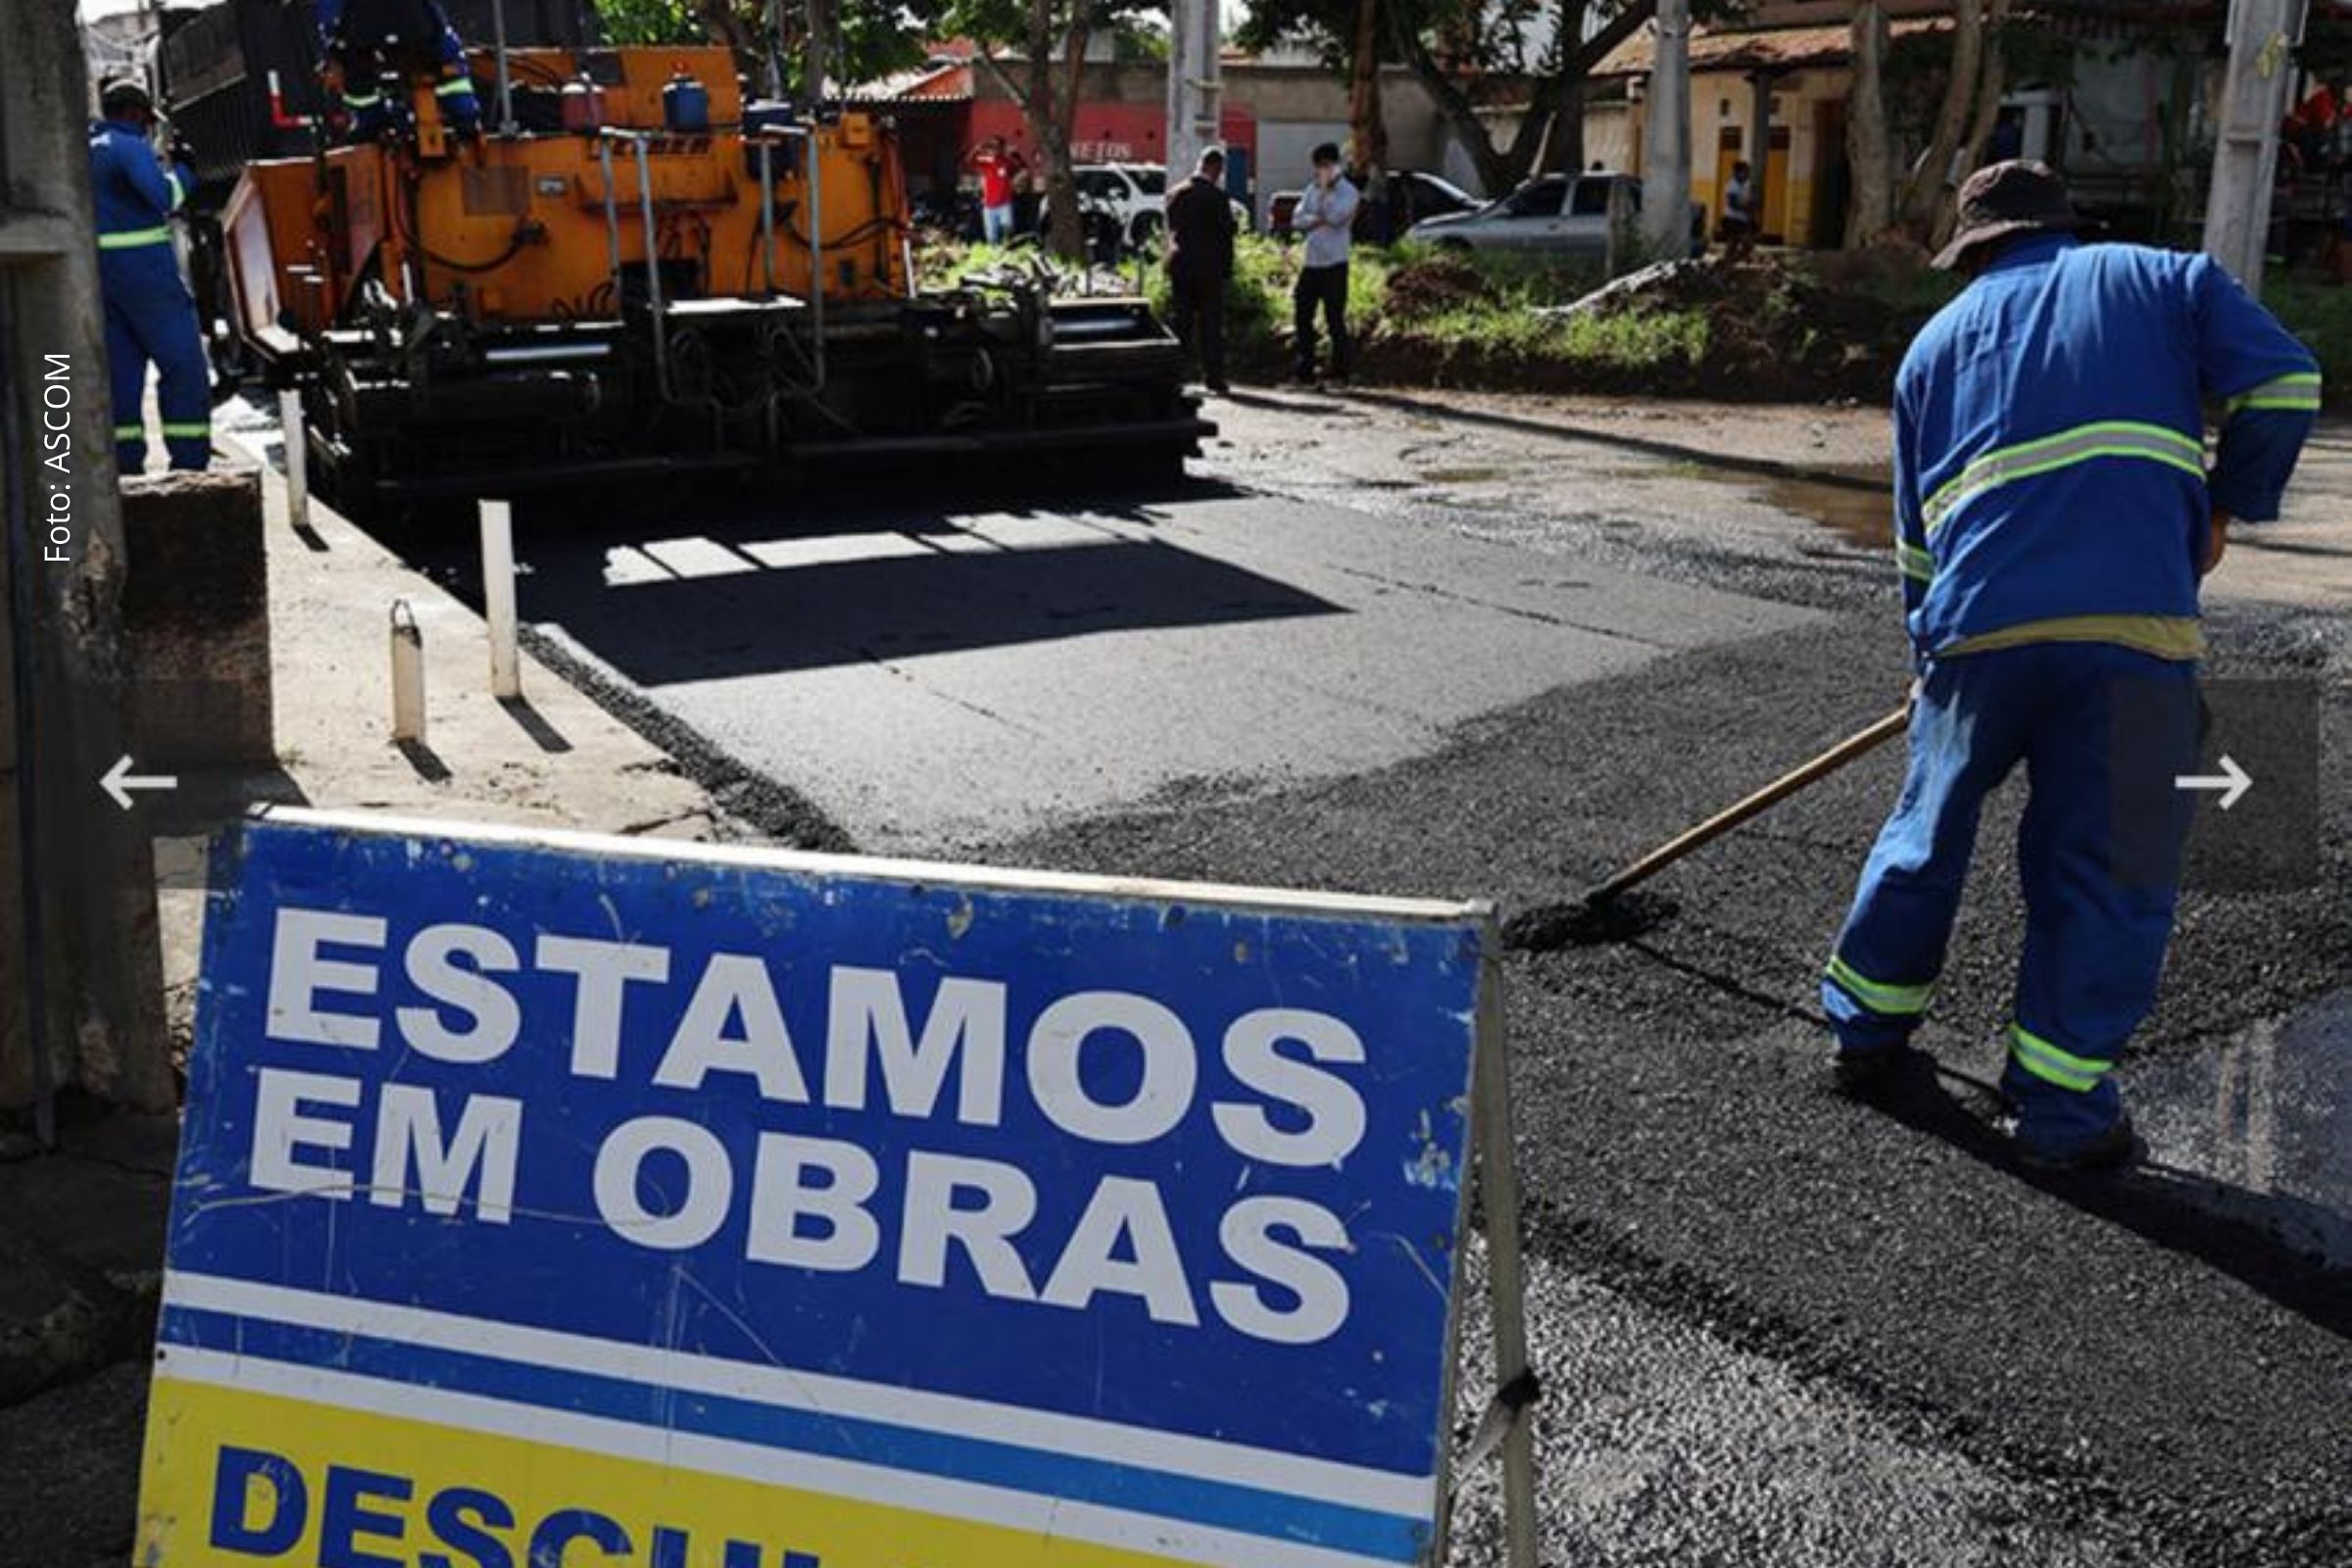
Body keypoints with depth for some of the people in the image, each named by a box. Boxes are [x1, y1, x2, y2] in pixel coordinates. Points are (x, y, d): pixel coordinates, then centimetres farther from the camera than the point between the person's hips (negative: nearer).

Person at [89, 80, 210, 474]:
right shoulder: (131, 146, -9)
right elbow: (164, 197, -19)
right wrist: (182, 170, -3)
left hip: (96, 271, 8)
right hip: (143, 267, -8)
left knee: (119, 365, 10)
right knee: (183, 363, -5)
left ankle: (125, 459, 8)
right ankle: (189, 460, -9)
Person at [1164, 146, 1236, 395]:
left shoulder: (1175, 194, 6)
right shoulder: (1217, 197, -10)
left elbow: (1171, 231, 11)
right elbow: (1225, 234, -7)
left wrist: (1175, 259, 16)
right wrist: (1226, 268, 1)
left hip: (1179, 265, 5)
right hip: (1208, 267, -5)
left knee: (1182, 322, 10)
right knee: (1211, 324, 0)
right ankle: (1214, 379, -2)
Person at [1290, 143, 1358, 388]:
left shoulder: (1347, 191, -3)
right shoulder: (1312, 189, 14)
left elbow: (1335, 216, -19)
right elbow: (1297, 220, 6)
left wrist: (1325, 189, -11)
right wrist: (1319, 219, -9)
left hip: (1333, 264, -6)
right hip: (1310, 262, 6)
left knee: (1335, 320, -3)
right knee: (1302, 317, 5)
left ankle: (1339, 373, 2)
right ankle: (1305, 371, 11)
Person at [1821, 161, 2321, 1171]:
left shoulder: (1936, 342, 23)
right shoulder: (2169, 280, 17)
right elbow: (2284, 385, 2)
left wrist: (1931, 653, 34)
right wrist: (2224, 510, 16)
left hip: (1978, 626, 3)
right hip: (2134, 621, -2)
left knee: (1929, 833, 21)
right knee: (2109, 871, 7)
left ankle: (1867, 1023, 35)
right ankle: (2061, 1105, 11)